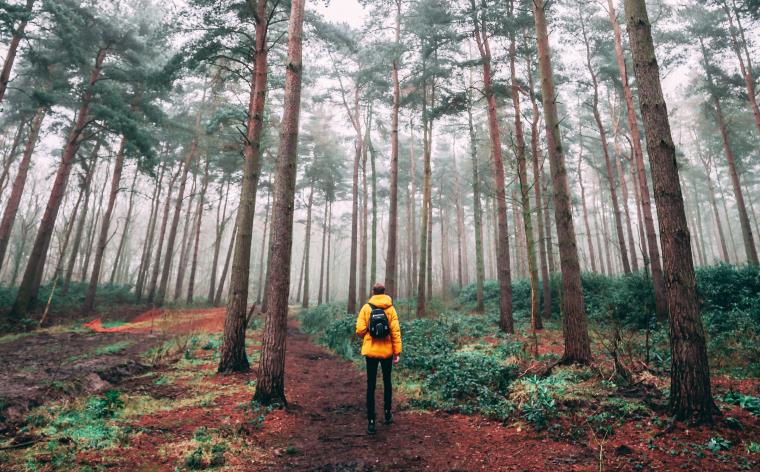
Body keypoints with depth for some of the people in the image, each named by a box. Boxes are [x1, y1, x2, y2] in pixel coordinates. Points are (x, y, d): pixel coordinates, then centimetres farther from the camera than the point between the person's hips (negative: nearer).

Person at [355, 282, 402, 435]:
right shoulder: (390, 308, -3)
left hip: (370, 351, -1)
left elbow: (360, 330, -10)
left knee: (371, 385, 6)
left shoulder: (366, 308, -5)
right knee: (387, 382, 20)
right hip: (387, 351, 1)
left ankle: (371, 422, 6)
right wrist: (397, 352, -2)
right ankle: (387, 413, 30)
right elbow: (395, 331, -7)